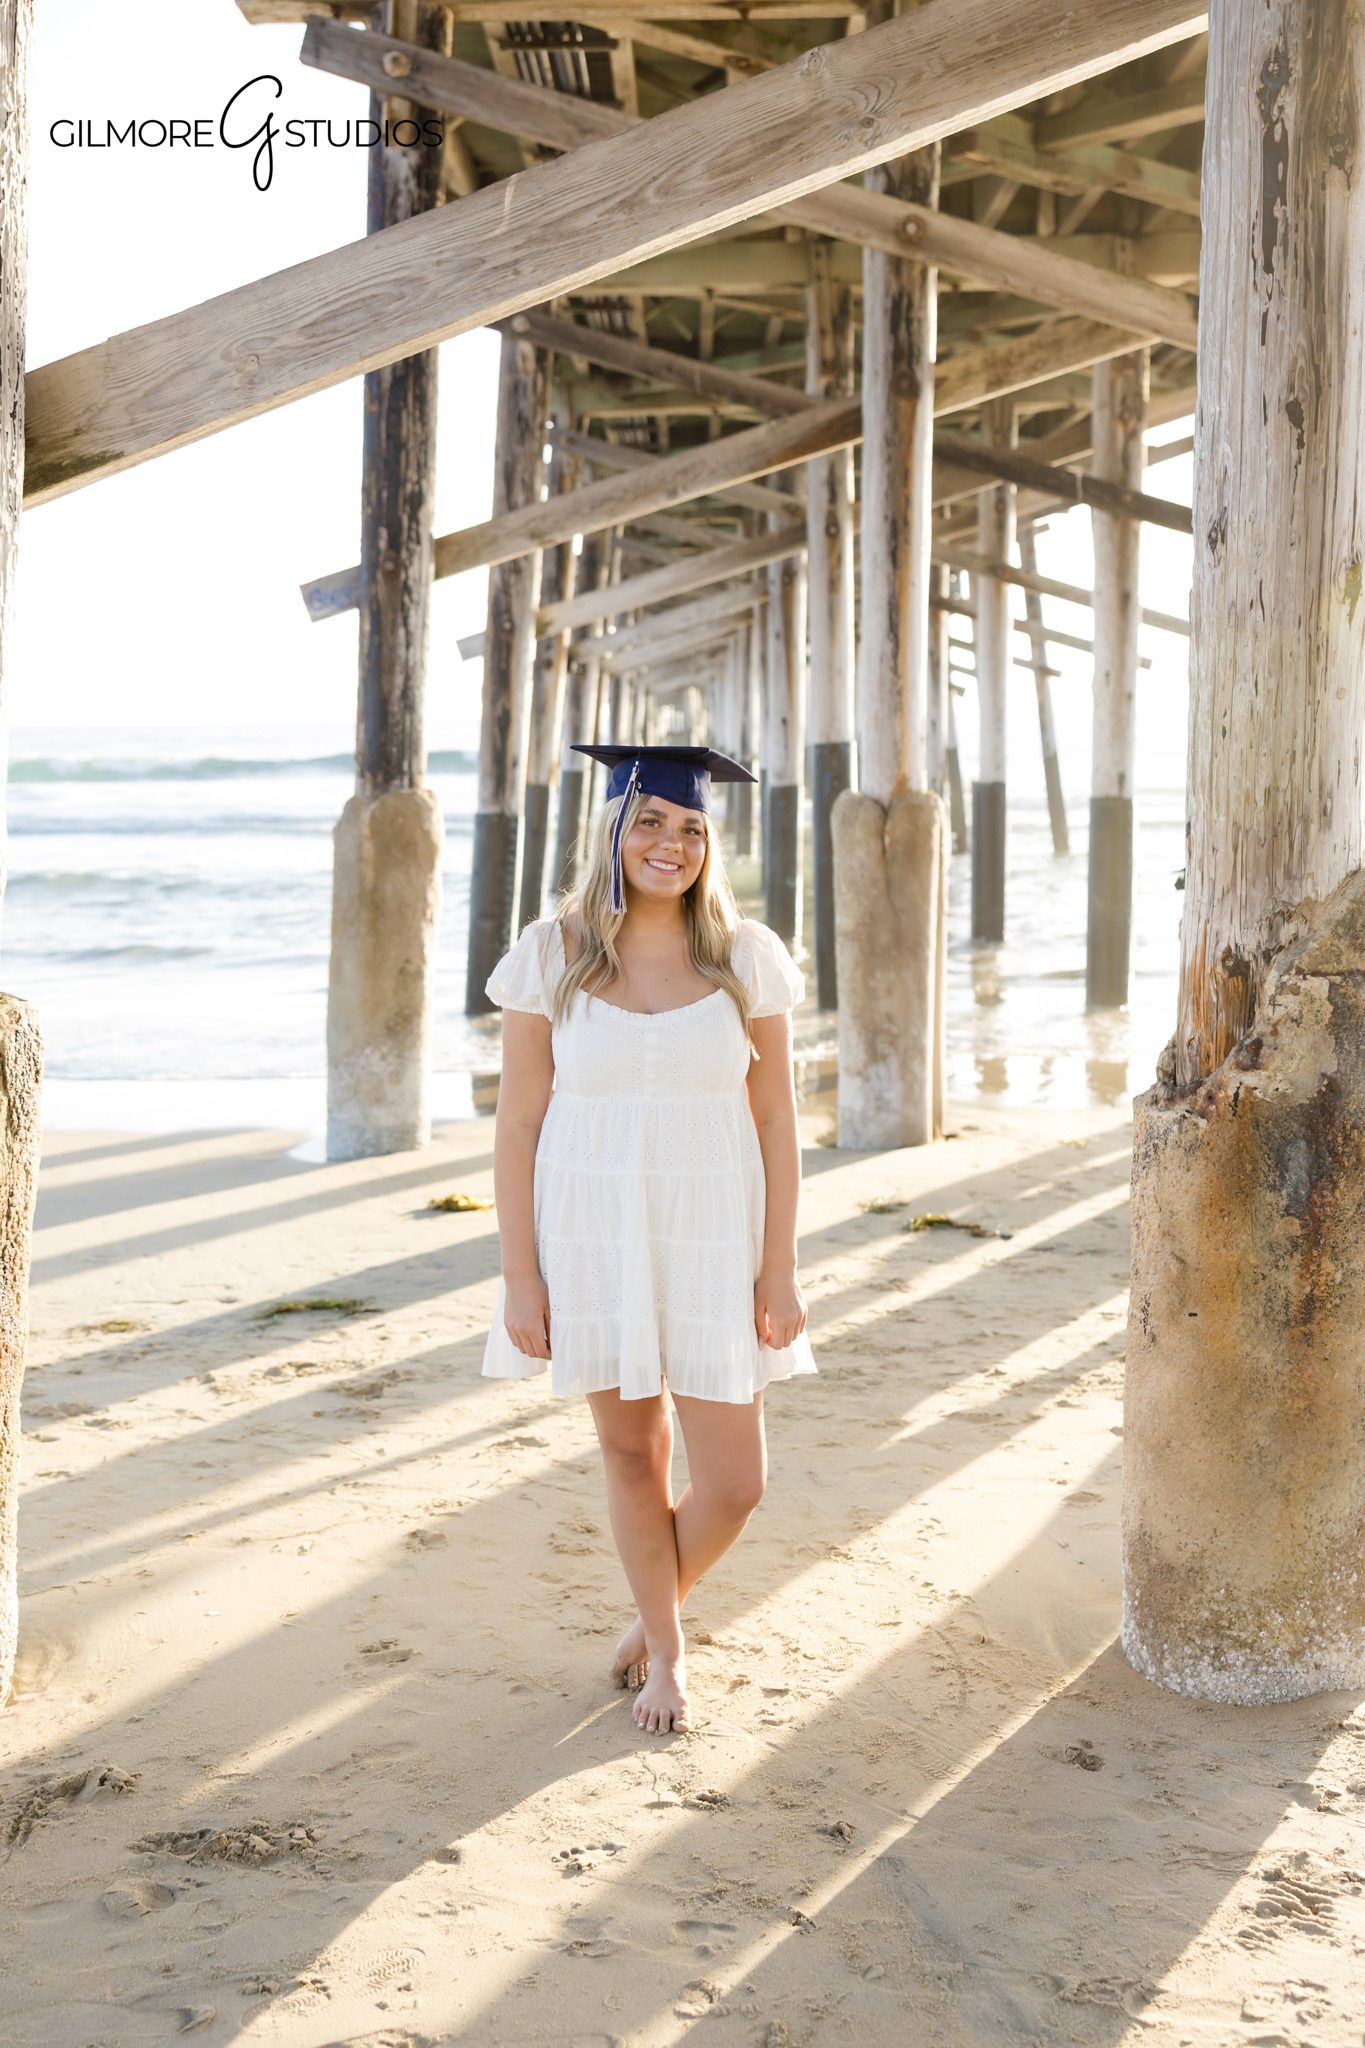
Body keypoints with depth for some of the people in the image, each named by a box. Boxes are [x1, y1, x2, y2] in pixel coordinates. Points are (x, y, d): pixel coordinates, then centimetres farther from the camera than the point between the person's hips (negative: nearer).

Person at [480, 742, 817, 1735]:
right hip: (591, 1236, 0)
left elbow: (777, 1123, 0)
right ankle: (666, 1654, 34)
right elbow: (518, 1124, -2)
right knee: (632, 1450, 12)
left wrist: (779, 1269, -3)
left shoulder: (747, 957, -2)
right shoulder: (552, 956, -4)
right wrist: (520, 1275, -5)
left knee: (733, 1480, 0)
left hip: (710, 1241, 0)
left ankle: (659, 1610, 31)